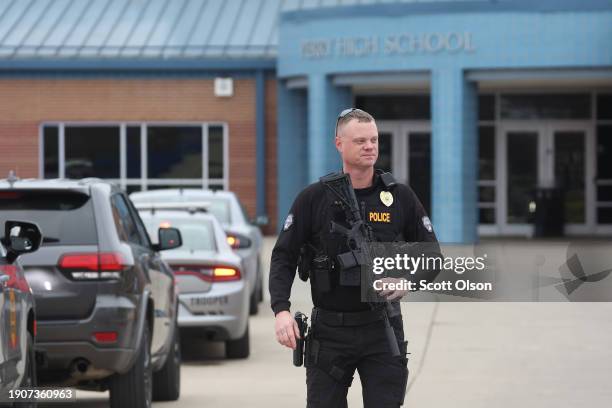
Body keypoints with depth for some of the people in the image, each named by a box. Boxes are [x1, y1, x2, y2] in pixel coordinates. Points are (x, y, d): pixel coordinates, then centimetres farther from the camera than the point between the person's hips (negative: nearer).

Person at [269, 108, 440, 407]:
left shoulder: (400, 197, 3)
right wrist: (281, 310, -15)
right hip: (329, 331, 0)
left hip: (383, 330, 0)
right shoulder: (313, 199, 0)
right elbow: (284, 257, 0)